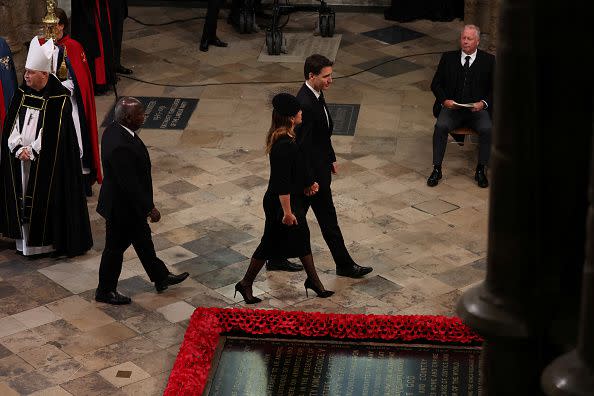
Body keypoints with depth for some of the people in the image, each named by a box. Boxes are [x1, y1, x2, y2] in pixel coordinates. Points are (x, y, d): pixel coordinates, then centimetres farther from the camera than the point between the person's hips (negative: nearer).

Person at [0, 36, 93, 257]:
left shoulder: (59, 99, -16)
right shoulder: (21, 94, 2)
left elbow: (54, 134, -17)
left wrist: (31, 151, -15)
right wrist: (19, 148, -11)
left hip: (48, 163, -6)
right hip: (20, 161, 6)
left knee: (49, 197, 2)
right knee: (23, 199, 12)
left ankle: (55, 241, 16)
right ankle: (27, 238, 26)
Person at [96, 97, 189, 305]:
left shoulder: (114, 129, -5)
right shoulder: (120, 147, -36)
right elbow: (130, 184, -30)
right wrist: (150, 207, -20)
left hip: (131, 203, 10)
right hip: (122, 208, -10)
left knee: (143, 239, 25)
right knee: (116, 248, 10)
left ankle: (161, 277, 43)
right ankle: (105, 291, 30)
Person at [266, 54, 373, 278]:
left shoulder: (317, 94, 3)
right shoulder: (304, 104, -29)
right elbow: (302, 146, -26)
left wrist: (331, 158, 21)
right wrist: (311, 181, -22)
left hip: (319, 165, 10)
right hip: (311, 174, -10)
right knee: (328, 219, 6)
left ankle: (276, 259, 30)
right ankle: (344, 265, 21)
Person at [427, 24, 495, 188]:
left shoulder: (488, 60, 7)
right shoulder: (448, 58, 11)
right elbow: (436, 84, 10)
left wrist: (483, 103, -13)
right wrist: (445, 100, -9)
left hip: (477, 109, -1)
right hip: (452, 107, 1)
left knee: (487, 129, -30)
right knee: (441, 126, -29)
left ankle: (481, 170, -15)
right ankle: (436, 169, -20)